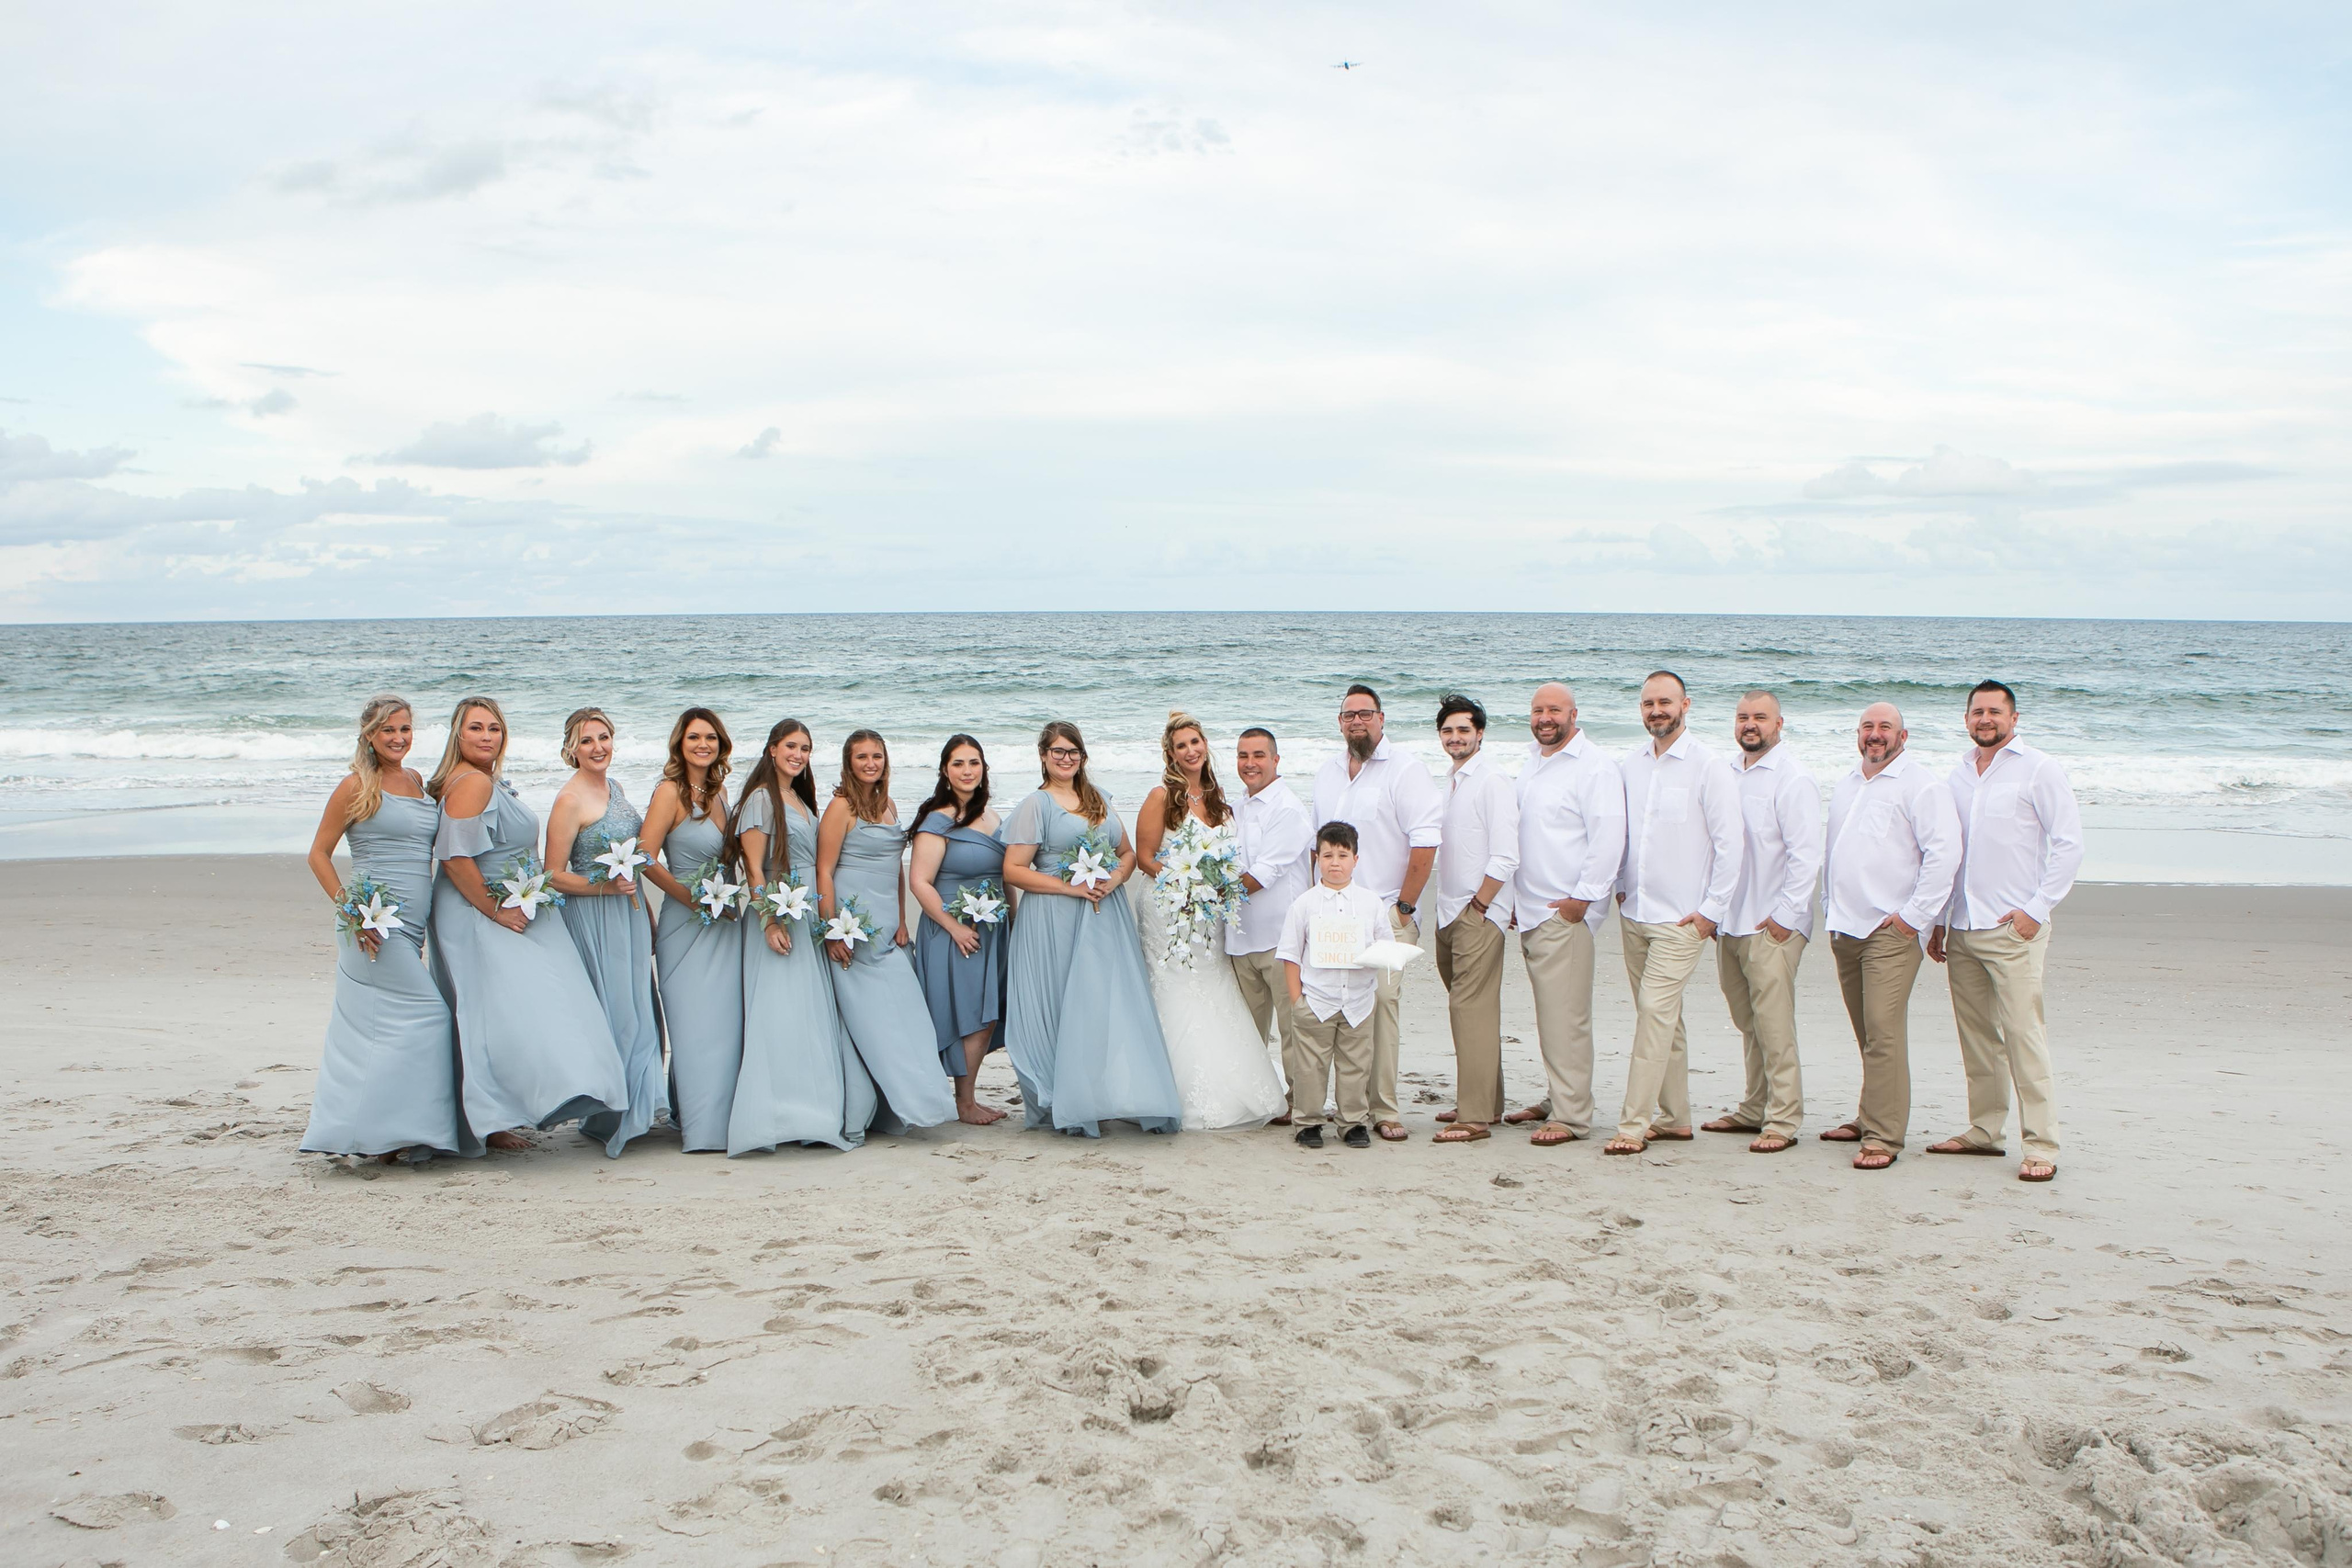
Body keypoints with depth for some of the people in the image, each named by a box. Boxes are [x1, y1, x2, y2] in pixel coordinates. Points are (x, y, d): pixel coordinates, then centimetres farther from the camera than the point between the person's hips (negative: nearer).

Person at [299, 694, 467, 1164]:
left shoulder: (416, 780, 14)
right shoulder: (357, 785, -5)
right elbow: (318, 854, -4)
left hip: (412, 926, 7)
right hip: (376, 925, -7)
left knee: (367, 1028, 11)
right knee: (425, 1015, -12)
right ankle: (387, 1133, -6)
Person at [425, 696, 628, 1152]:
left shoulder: (493, 781, 16)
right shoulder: (471, 783, -17)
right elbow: (456, 858, -24)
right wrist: (496, 911, -19)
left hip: (507, 913, 10)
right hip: (479, 915, -10)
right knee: (503, 1011, -11)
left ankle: (491, 1115, 14)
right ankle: (492, 1122, -8)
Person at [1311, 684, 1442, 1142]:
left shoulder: (1405, 769, -3)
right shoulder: (1328, 774, 18)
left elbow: (1425, 842, -8)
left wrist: (1404, 906, -10)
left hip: (1387, 913, -5)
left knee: (1382, 1005, -10)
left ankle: (1383, 1110, -4)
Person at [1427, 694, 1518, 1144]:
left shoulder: (1494, 781, -11)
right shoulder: (1452, 781, 16)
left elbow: (1505, 858, -16)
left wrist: (1477, 906, -12)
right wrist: (1445, 905, 13)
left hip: (1479, 914, -9)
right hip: (1449, 912, 9)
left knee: (1471, 1008, -10)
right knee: (1468, 1008, 12)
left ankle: (1475, 1116, -9)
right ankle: (1487, 1103, 20)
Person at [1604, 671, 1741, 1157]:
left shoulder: (1709, 766, -8)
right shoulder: (1630, 764, 9)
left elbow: (1729, 844, -7)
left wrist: (1711, 911, -9)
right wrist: (1620, 887, 11)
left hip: (1681, 918, -6)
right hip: (1634, 913, 6)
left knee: (1655, 1011, -12)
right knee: (1660, 1016, 12)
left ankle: (1634, 1125, -11)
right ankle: (1675, 1116, 21)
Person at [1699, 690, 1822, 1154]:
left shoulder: (1793, 779, -8)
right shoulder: (1726, 774, 14)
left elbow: (1805, 855, -12)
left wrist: (1785, 914, -15)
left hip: (1773, 925, -7)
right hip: (1729, 924, 7)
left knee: (1774, 1025, -7)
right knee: (1747, 1024, 12)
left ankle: (1783, 1121, -2)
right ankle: (1754, 1110, 21)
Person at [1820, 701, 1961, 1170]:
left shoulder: (1920, 786, -5)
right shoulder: (1844, 787, 19)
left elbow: (1945, 851, -13)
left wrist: (1912, 915, -14)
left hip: (1889, 931, -7)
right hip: (1844, 929, 7)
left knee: (1884, 1032, -12)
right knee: (1866, 1034, 12)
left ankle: (1882, 1136, -11)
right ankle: (1871, 1118, 21)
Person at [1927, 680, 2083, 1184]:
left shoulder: (2037, 769, -1)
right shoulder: (1958, 775, 15)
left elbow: (2069, 844, -5)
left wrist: (2037, 909, -11)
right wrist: (1938, 920, 17)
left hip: (2013, 929, -6)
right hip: (1961, 929, 6)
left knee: (2023, 1037, -9)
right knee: (1975, 1036, 9)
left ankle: (2041, 1146, -6)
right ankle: (1984, 1130, 18)